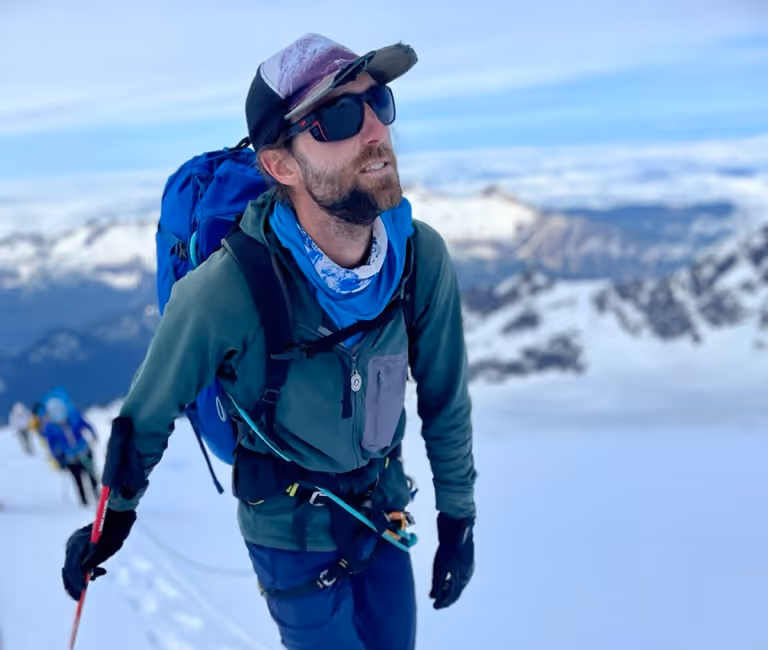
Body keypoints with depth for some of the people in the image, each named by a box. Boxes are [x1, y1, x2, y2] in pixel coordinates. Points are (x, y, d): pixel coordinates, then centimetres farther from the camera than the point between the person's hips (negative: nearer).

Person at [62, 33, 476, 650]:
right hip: (293, 535, -4)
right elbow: (148, 413, -12)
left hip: (384, 512, 4)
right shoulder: (223, 293, -31)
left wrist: (459, 518, 6)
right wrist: (114, 516, 2)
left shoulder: (422, 258, -18)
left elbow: (445, 399, -2)